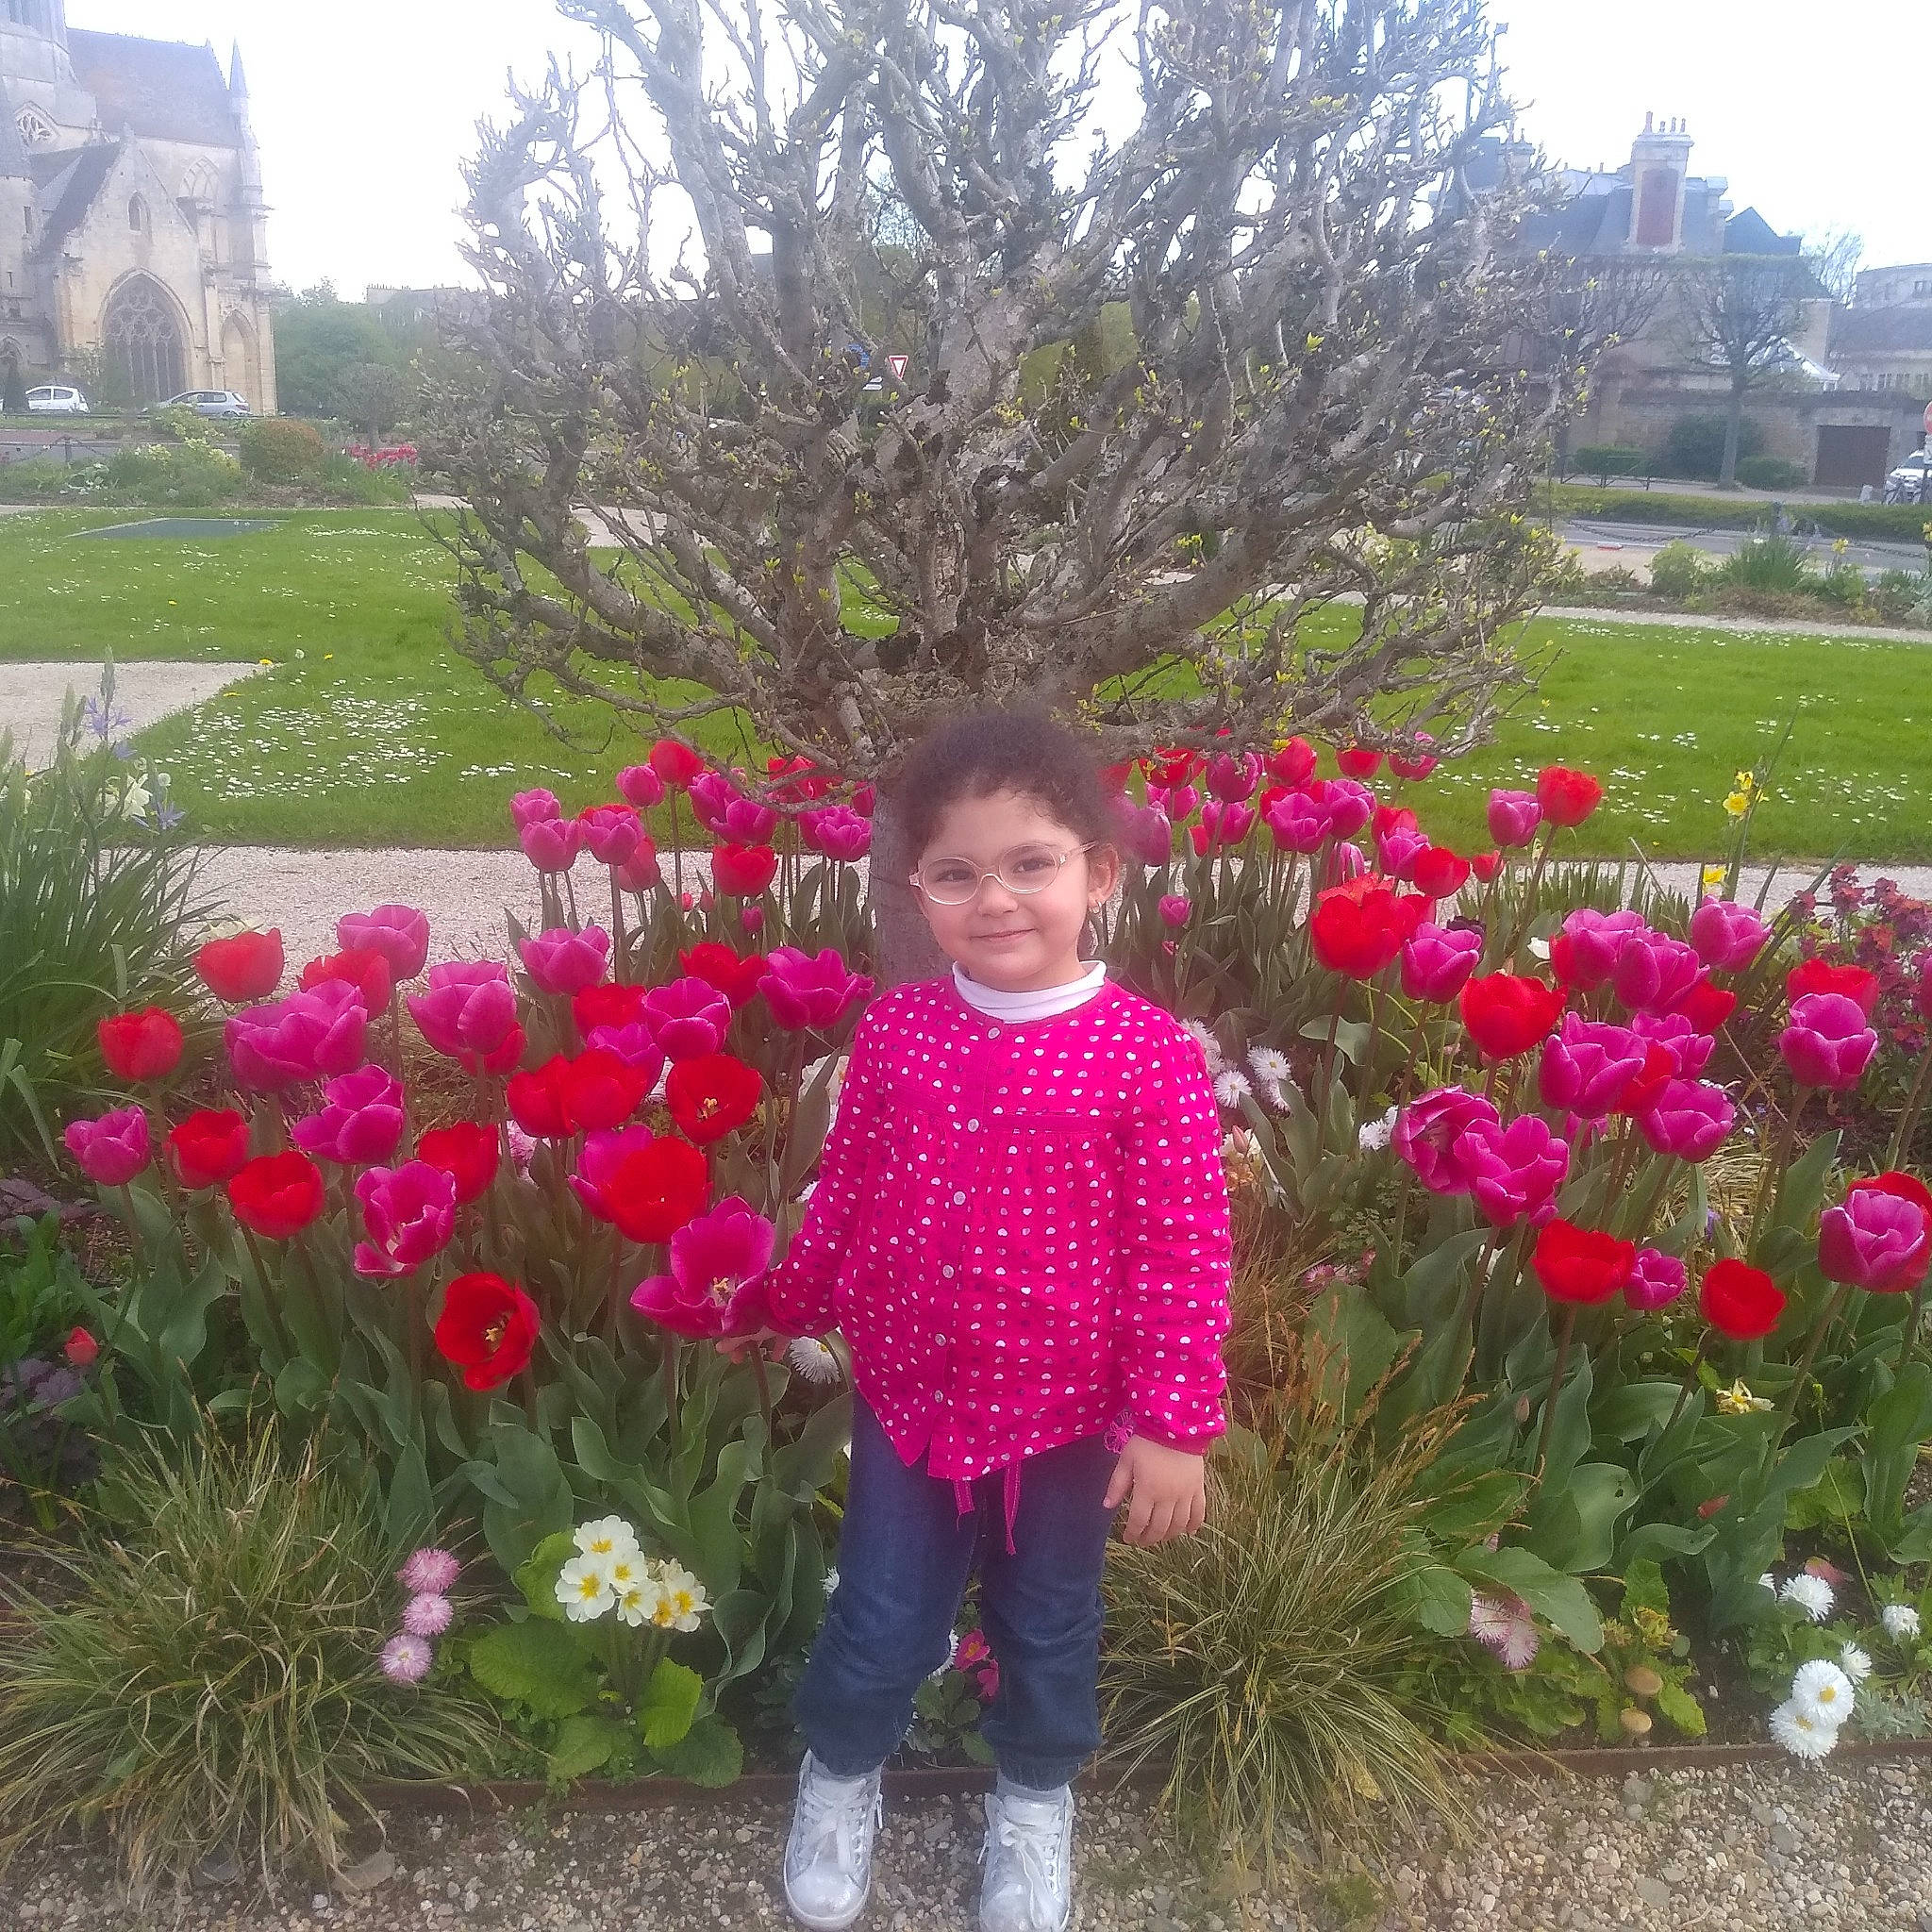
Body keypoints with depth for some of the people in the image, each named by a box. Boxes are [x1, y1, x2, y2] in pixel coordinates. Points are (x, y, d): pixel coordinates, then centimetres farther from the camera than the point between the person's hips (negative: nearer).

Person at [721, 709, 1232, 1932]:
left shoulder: (1150, 1057, -18)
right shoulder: (895, 1029, -9)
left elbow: (1183, 1256, -14)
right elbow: (846, 1190, 6)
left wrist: (1174, 1424, -12)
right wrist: (790, 1308, 17)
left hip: (1067, 1417, -1)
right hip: (906, 1396, 2)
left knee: (1049, 1625, 21)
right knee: (879, 1617, 17)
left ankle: (1036, 1800, 50)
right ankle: (841, 1772, 49)